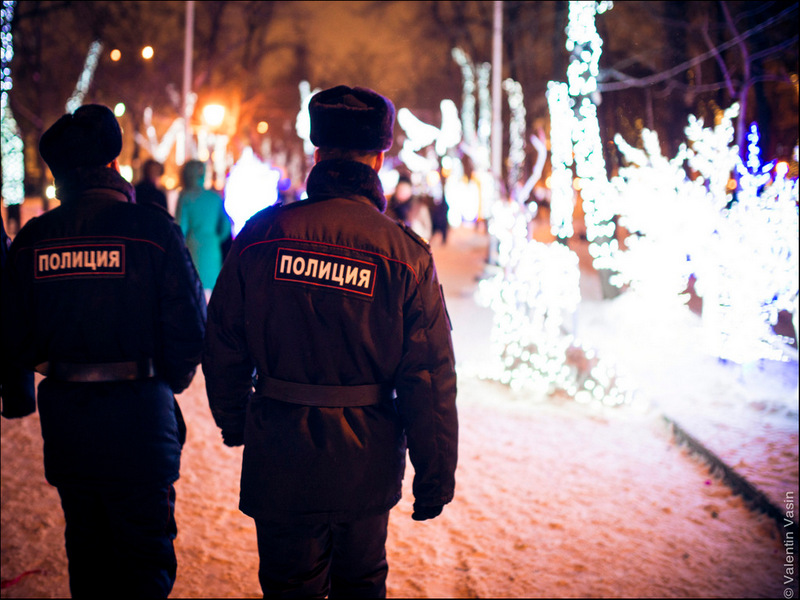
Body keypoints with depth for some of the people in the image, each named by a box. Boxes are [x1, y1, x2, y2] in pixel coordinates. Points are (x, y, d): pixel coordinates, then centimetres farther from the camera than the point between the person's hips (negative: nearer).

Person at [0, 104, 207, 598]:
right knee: (146, 558, 7)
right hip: (137, 417, -4)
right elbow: (190, 331, -11)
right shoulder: (155, 232, -12)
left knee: (87, 553, 19)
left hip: (64, 418, 4)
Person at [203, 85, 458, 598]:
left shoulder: (264, 234, -6)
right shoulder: (407, 254, -9)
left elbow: (224, 348, 1)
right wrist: (436, 475, 0)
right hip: (366, 464, 0)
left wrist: (233, 422, 17)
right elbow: (430, 380, -9)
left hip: (280, 459, 0)